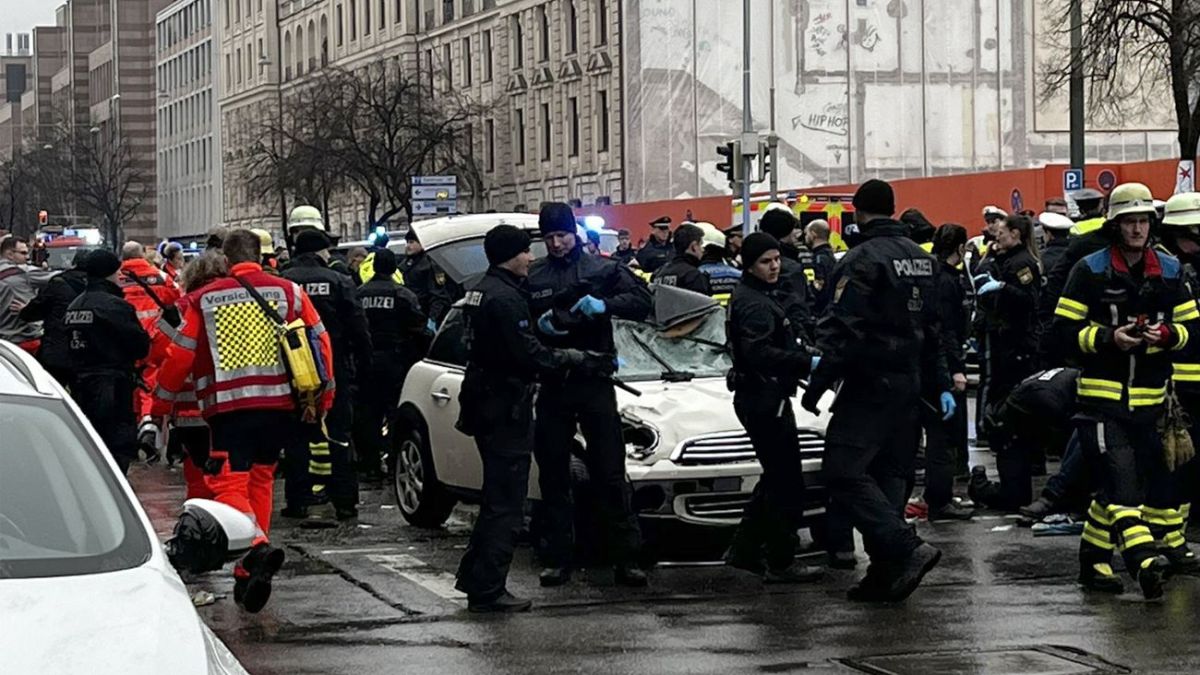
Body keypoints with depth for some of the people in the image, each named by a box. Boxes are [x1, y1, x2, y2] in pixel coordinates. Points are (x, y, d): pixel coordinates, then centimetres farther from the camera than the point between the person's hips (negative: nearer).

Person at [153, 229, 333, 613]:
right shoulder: (289, 292, 8)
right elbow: (320, 343, 7)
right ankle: (249, 574, 19)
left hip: (228, 407, -3)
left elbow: (180, 357, 3)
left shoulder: (204, 300, 4)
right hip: (279, 404, 3)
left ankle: (256, 546, -32)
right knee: (260, 480, 17)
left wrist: (160, 405, 14)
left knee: (229, 484, -4)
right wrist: (321, 400, 17)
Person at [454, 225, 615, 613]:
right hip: (505, 410, -11)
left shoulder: (482, 291, 14)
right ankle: (487, 591, -5)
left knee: (498, 498, 20)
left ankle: (474, 577, 25)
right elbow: (528, 355, -21)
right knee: (505, 504, -6)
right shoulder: (504, 297, -18)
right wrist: (581, 361, -14)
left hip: (489, 406, 11)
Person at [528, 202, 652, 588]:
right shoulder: (533, 277, 10)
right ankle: (557, 559, 13)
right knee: (552, 476, 5)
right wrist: (538, 324, -9)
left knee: (610, 473, -4)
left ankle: (626, 558, -2)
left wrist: (604, 305, -17)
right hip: (552, 384, 2)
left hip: (594, 382, -2)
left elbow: (642, 301, -2)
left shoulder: (601, 269, 5)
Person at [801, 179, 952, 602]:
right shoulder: (921, 259, 14)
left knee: (844, 473, -10)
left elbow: (842, 330, -19)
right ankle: (886, 573, 8)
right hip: (909, 384, 9)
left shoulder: (863, 259, -13)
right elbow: (934, 329, 20)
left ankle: (908, 550, -21)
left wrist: (816, 387, -15)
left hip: (870, 384, -9)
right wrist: (942, 385, 24)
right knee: (889, 473, 11)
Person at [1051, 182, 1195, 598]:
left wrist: (1168, 335, -9)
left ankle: (1093, 560, 24)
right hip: (1101, 395, -5)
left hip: (1148, 399, 5)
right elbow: (1065, 329, -4)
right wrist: (1108, 338, -18)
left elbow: (1191, 325, 12)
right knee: (1121, 475, -19)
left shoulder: (1169, 271, 10)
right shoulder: (1090, 270, -2)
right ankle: (1144, 560, -31)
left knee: (1119, 486, 10)